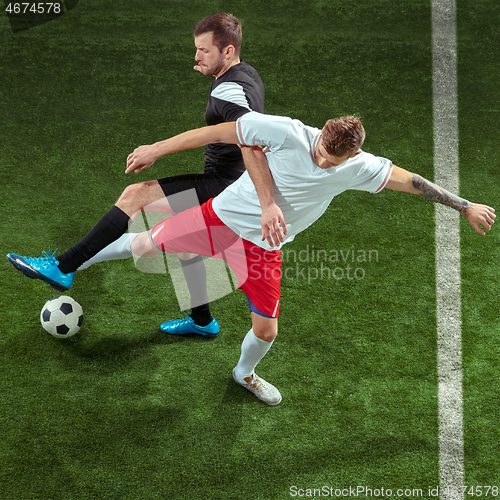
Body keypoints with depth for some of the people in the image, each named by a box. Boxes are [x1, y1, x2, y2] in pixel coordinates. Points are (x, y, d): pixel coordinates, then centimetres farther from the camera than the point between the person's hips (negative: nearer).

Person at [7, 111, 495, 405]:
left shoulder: (358, 168, -11)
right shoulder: (287, 131, -22)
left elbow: (409, 180, -3)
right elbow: (220, 131, -17)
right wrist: (158, 148, -15)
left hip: (262, 248, 3)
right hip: (222, 216, -2)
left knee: (267, 328, 6)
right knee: (144, 243, -3)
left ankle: (244, 373, 43)